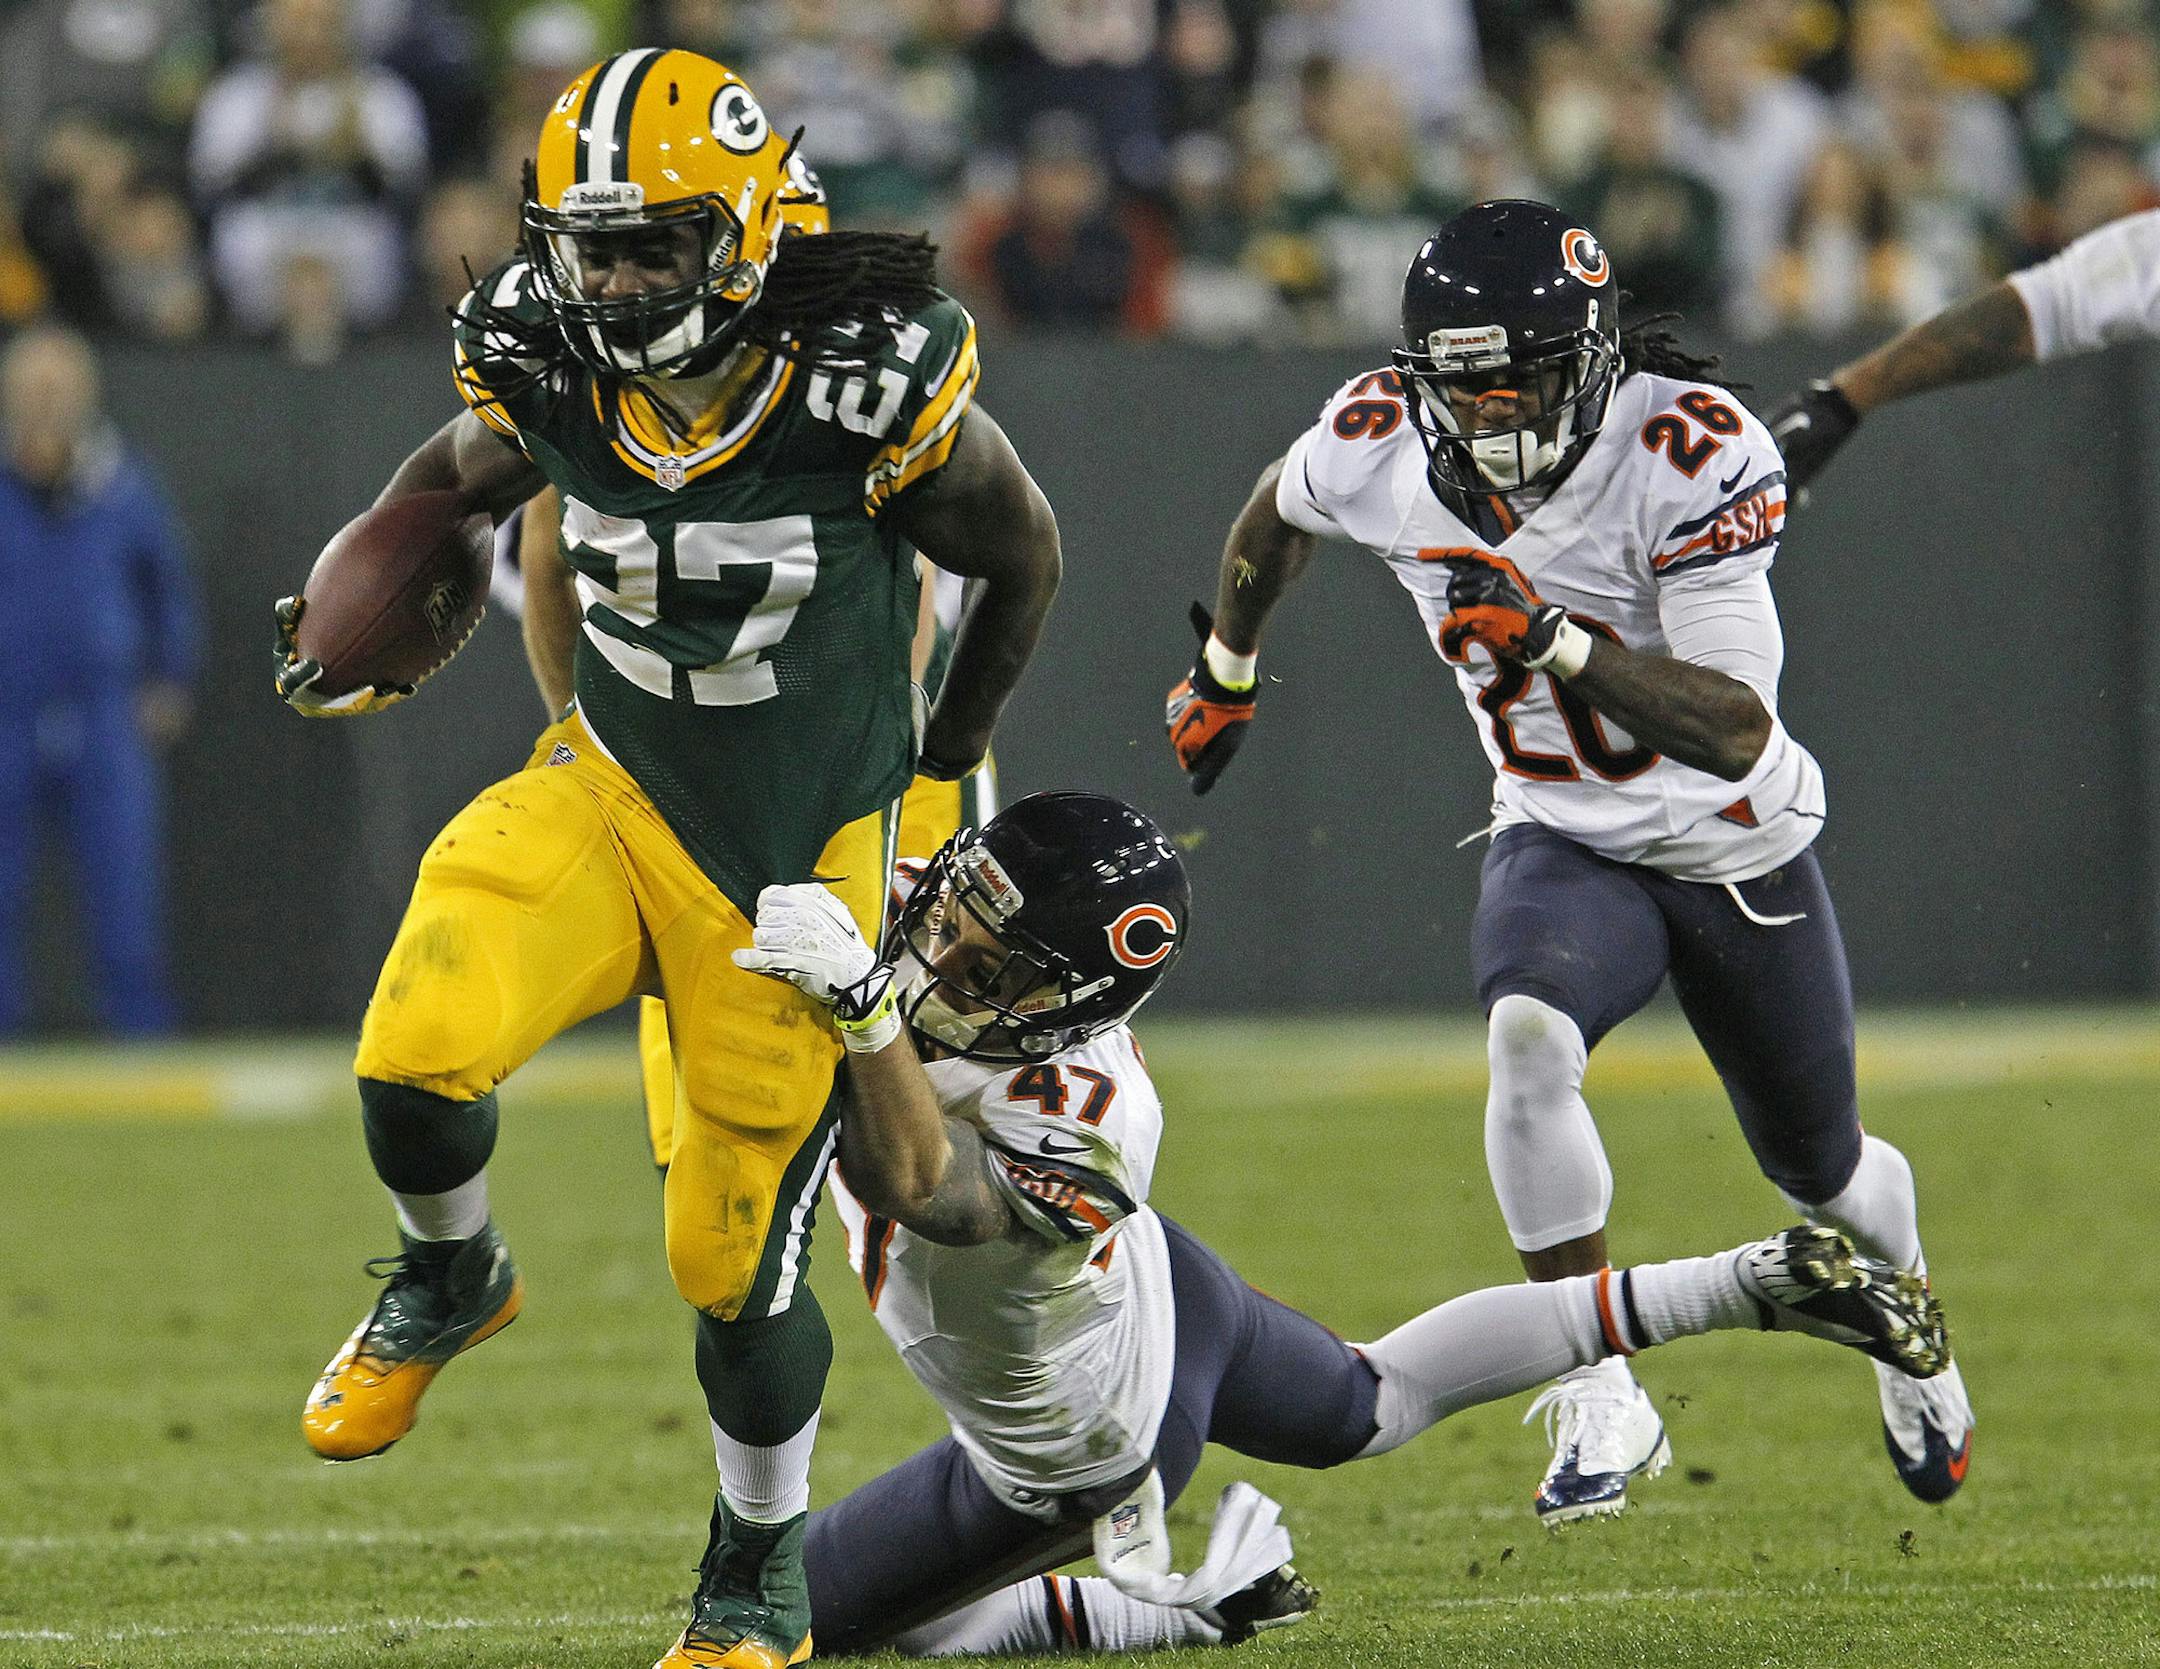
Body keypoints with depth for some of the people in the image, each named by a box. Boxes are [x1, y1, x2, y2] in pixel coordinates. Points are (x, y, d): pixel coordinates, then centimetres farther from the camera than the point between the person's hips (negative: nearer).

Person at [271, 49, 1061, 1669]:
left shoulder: (872, 386, -20)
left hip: (798, 861, -2)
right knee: (420, 1055, -26)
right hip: (614, 797, 2)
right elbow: (452, 481, 16)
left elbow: (1024, 553, -1)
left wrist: (949, 762, 10)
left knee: (736, 1263, 1)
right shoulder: (549, 382, -10)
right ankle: (450, 1281, 9)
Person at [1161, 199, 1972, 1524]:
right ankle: (1603, 1404, -24)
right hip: (1564, 845, 2)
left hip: (1742, 854, -1)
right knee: (1530, 1039, -33)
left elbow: (1737, 731, -35)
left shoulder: (1690, 456, -30)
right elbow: (1276, 518, 10)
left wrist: (1556, 641, -47)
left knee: (1822, 1173, 18)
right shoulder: (1382, 446, -17)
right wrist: (1225, 673, 25)